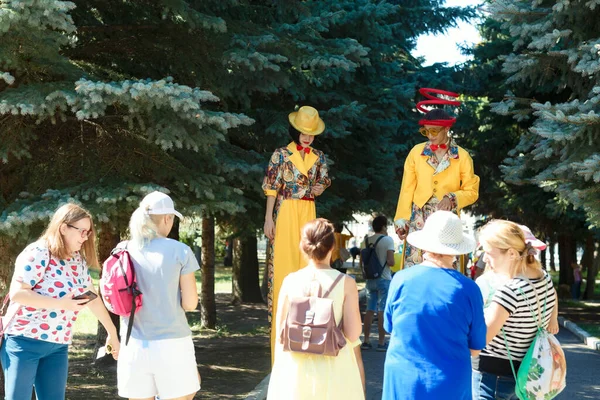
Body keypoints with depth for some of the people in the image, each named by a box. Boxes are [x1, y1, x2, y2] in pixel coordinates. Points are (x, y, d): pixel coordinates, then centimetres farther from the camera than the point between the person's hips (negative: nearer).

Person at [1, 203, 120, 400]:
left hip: (58, 347, 6)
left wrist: (112, 332, 21)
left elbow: (93, 298, 18)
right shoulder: (38, 253, -13)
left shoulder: (78, 260, 8)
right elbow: (16, 294, -20)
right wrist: (62, 303, -24)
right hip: (24, 341, -6)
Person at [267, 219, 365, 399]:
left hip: (296, 366, 2)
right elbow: (353, 335, -10)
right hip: (334, 367, -2)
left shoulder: (291, 281, -3)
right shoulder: (346, 283, -9)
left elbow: (280, 331, 2)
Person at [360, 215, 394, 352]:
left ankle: (366, 341, 11)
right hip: (384, 279, -5)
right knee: (382, 311, -1)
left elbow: (361, 262, 8)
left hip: (370, 279, 5)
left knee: (369, 310, 10)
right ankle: (381, 343, 2)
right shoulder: (388, 240, -10)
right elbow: (391, 262, -18)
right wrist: (391, 262, 3)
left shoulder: (367, 240, 7)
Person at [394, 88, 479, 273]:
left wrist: (452, 198, -16)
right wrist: (402, 219, 0)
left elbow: (472, 192, 3)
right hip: (419, 220, 1)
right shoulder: (416, 152, 2)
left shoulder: (462, 157, 0)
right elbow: (407, 189, 4)